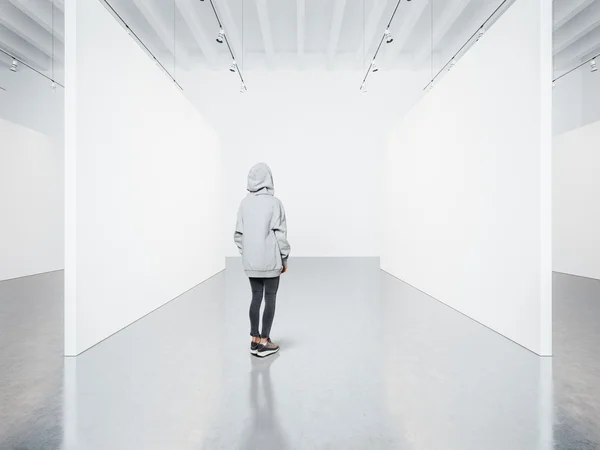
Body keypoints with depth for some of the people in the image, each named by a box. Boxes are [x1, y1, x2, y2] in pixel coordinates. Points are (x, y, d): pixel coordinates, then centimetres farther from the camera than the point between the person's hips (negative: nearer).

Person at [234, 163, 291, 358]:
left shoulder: (244, 203, 2)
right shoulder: (274, 202, -12)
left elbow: (238, 234, 4)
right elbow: (280, 234, -11)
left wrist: (245, 254, 16)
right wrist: (284, 258, 0)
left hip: (251, 262, 5)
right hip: (270, 261, -5)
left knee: (256, 298, 15)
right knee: (270, 299, 7)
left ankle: (255, 340, 24)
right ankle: (264, 342, 15)